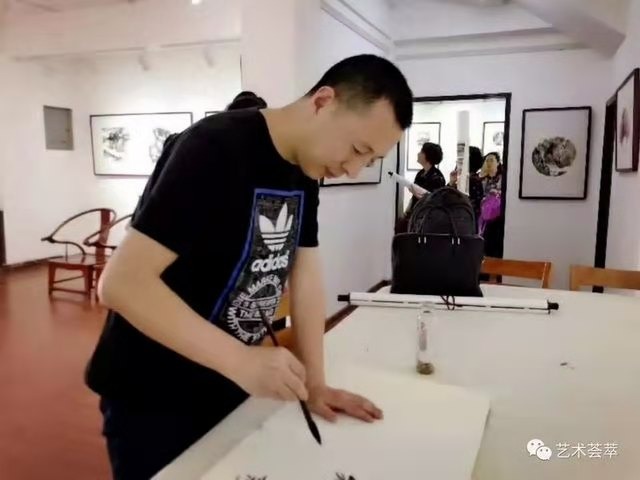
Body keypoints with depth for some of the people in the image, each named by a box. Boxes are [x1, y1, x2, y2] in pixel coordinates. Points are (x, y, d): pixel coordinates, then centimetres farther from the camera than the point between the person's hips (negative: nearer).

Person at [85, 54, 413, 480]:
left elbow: (305, 273, 2)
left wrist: (315, 383, -2)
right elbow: (121, 282, -29)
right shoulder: (217, 149, -26)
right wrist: (243, 362, -35)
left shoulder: (306, 166, -1)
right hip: (152, 396, -7)